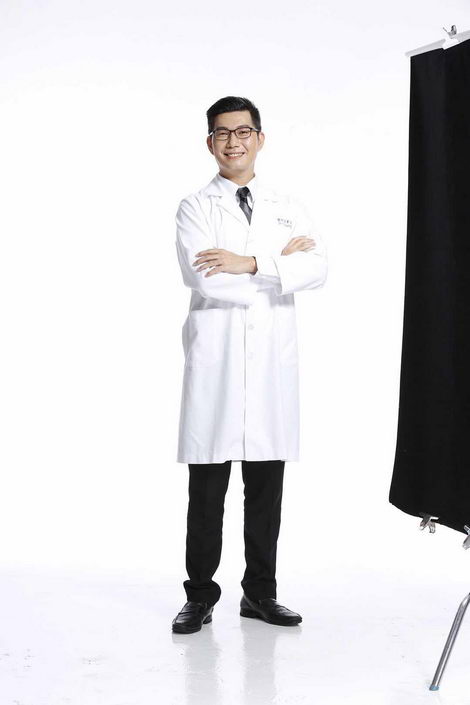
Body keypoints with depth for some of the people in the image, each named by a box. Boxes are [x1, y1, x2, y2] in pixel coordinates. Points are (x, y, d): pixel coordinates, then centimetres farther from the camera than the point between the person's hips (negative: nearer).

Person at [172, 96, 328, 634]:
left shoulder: (288, 207, 15)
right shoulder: (196, 207, 6)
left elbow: (317, 268, -2)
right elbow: (201, 276, -13)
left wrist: (251, 263, -16)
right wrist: (280, 261, -7)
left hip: (273, 360, 3)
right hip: (215, 359, -3)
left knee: (266, 484, 7)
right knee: (207, 485, 0)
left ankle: (260, 592, 19)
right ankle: (200, 595, 12)